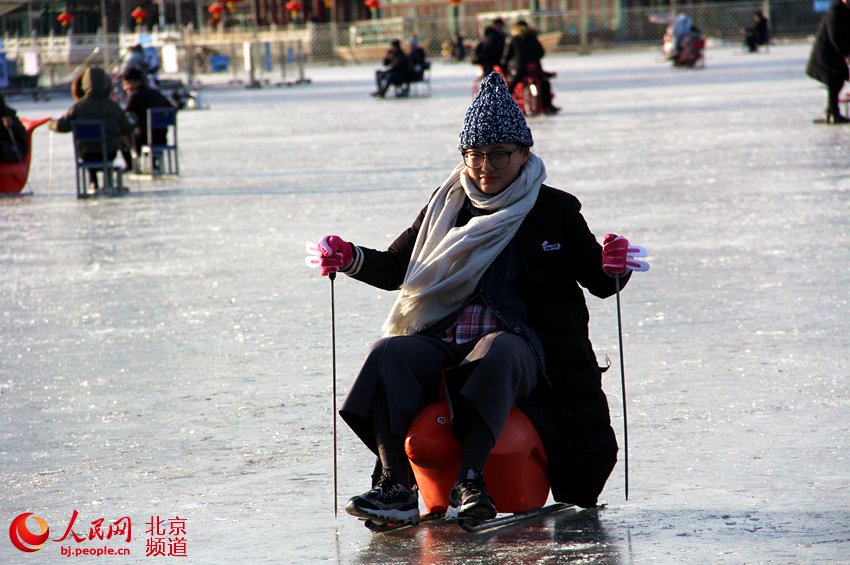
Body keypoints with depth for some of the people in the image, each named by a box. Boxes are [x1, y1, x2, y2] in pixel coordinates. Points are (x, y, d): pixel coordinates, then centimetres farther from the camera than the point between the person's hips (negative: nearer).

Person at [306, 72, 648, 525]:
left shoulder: (555, 211, 9)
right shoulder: (446, 207, 17)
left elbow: (599, 283, 7)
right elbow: (396, 268, 22)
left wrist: (614, 267, -18)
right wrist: (351, 260, 2)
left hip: (522, 347, -3)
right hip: (442, 344, 4)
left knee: (496, 352, -39)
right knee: (388, 353, -27)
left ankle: (469, 483, -48)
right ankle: (395, 487, -36)